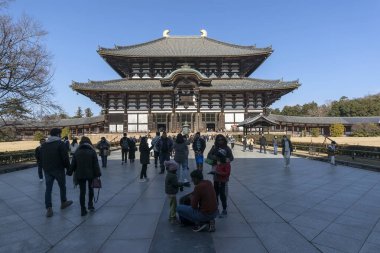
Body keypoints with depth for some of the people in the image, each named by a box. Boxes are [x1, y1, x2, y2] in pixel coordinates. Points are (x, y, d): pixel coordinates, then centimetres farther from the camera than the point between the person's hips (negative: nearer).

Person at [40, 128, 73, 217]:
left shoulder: (43, 145, 10)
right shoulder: (60, 144, -11)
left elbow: (41, 159, 14)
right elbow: (65, 158, -15)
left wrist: (44, 168, 21)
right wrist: (68, 168, -5)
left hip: (47, 170, 5)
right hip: (58, 170, -5)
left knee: (48, 189, 6)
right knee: (62, 186, 14)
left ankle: (49, 209, 4)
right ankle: (63, 203, 29)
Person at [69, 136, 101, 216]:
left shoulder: (77, 152, 1)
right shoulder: (92, 151, -7)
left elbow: (73, 165, 3)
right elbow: (96, 165, -9)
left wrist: (71, 172, 16)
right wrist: (97, 174, -4)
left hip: (80, 175, 1)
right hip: (90, 174, -1)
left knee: (82, 191, 7)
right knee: (90, 189, 21)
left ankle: (83, 210, 9)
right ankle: (90, 204, 19)